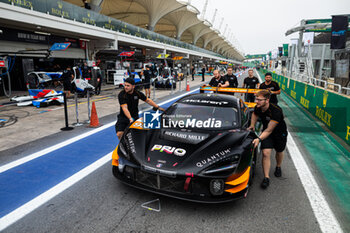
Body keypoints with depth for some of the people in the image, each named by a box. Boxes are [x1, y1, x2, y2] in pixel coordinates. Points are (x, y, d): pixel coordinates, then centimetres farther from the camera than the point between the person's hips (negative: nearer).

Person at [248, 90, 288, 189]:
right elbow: (254, 114, 9)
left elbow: (269, 130, -37)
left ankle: (278, 167, 51)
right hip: (266, 131, 3)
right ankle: (266, 177, -4)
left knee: (279, 151, 20)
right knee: (266, 153, -13)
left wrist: (259, 139, -46)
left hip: (279, 133, -3)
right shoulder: (258, 107, -20)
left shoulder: (276, 111, -37)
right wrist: (252, 125, -3)